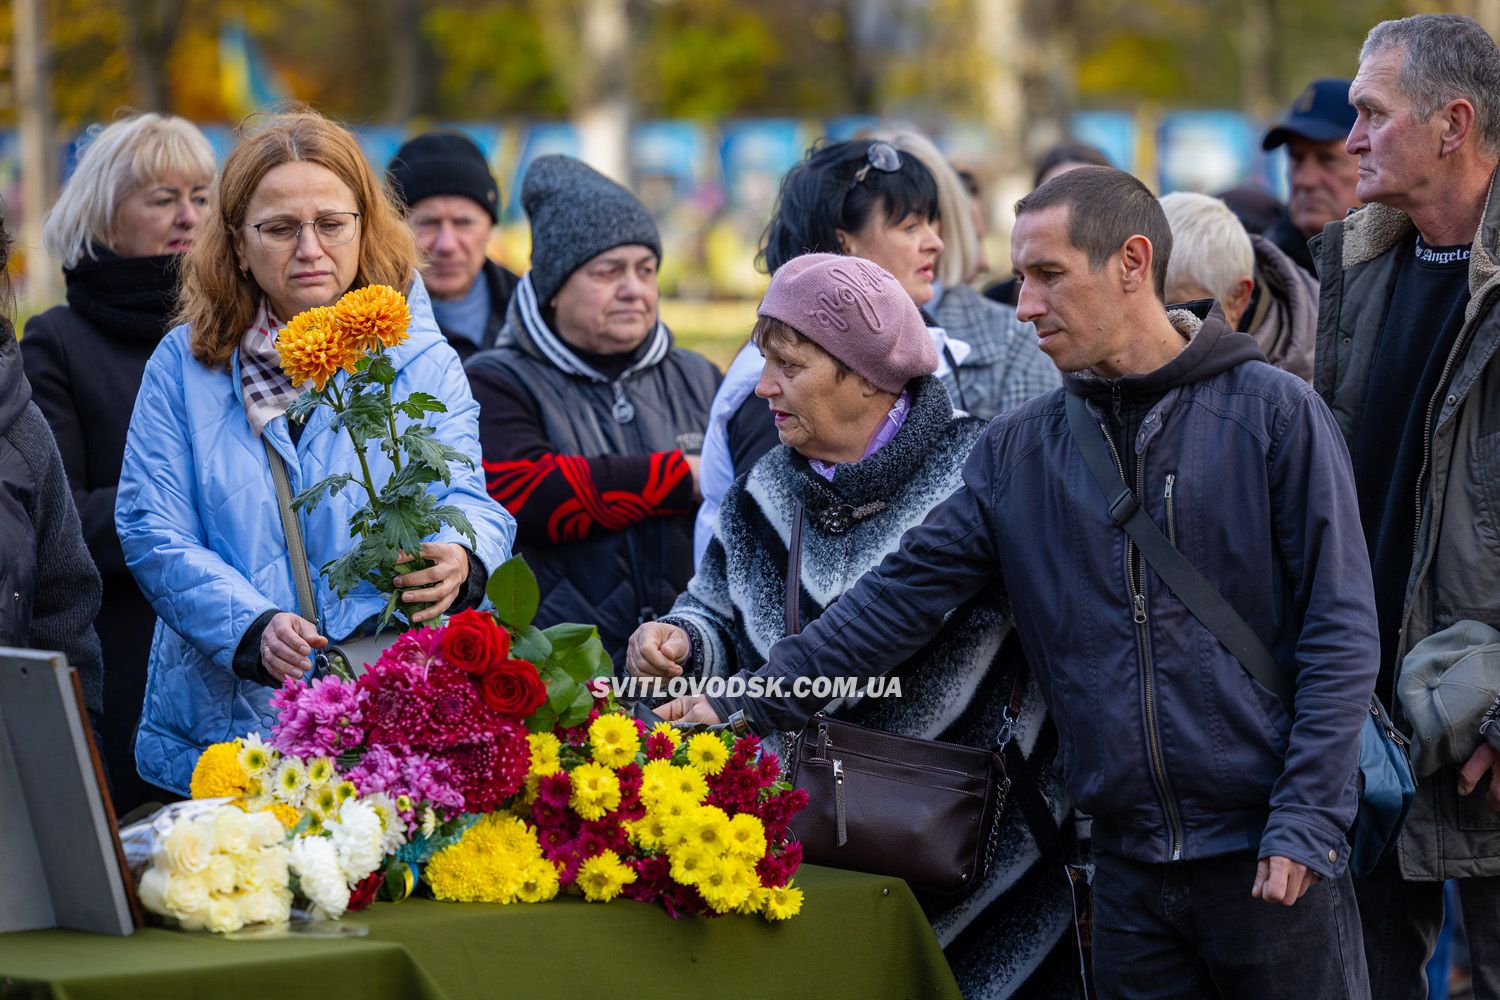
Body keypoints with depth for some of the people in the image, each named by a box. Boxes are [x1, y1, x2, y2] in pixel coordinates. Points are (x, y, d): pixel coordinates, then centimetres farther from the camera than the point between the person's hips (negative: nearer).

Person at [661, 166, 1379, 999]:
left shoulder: (1274, 414, -3)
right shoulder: (1020, 448, 10)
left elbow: (1338, 632, -6)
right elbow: (902, 597, 6)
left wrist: (1302, 827, -13)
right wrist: (747, 703, -5)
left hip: (1268, 862, -4)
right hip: (1129, 866, 4)